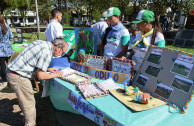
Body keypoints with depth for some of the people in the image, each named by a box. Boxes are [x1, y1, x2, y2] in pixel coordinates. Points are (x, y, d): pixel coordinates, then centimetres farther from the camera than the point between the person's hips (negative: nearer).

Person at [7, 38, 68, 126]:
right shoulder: (46, 52, -22)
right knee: (29, 104, 6)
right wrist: (56, 74, -6)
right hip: (18, 77, -10)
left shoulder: (42, 43, 6)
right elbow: (40, 76, -21)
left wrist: (47, 69, 15)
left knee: (26, 102, 24)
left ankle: (29, 119, 41)